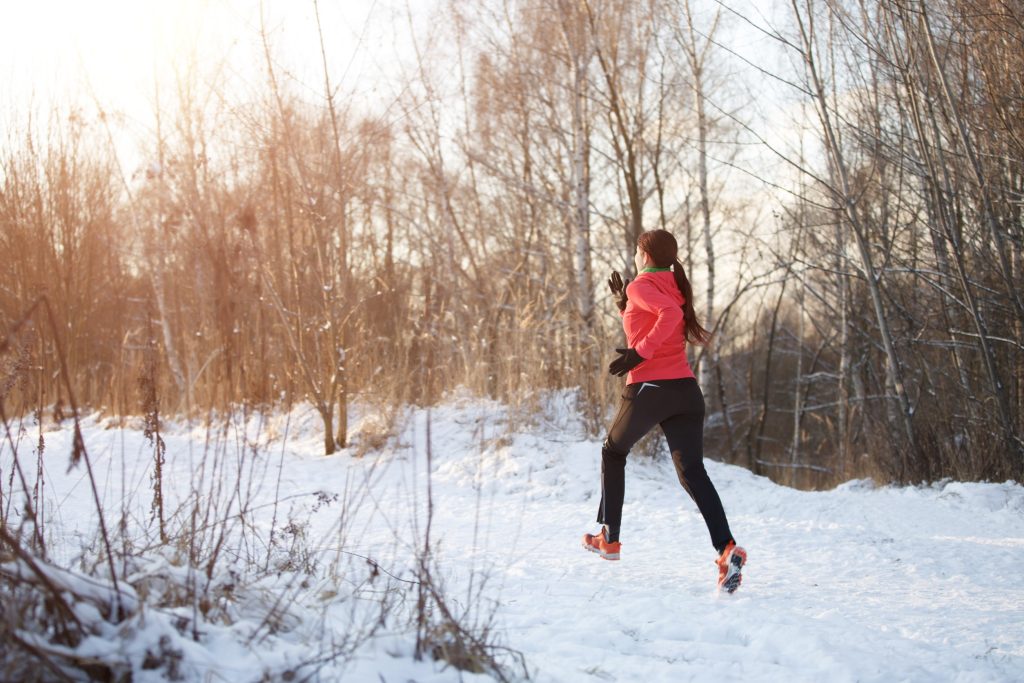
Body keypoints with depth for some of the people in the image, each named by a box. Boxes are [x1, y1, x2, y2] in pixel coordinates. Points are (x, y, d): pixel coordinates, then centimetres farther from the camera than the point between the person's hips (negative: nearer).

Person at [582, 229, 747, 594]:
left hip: (647, 389, -6)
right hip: (686, 389, 6)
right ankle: (727, 548, -24)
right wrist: (624, 303, 30)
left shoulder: (641, 286, -5)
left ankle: (609, 538, 26)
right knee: (693, 472, -2)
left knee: (613, 451, 21)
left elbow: (670, 313, -26)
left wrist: (639, 353, -22)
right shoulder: (675, 289, 19)